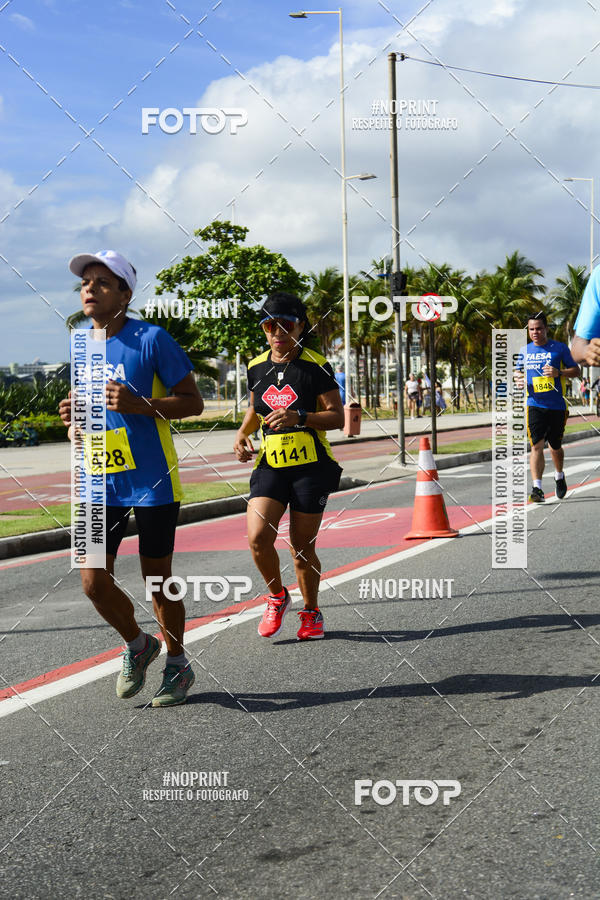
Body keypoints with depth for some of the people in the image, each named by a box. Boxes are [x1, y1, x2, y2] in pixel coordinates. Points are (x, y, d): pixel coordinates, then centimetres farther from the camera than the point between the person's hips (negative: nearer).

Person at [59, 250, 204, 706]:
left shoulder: (151, 339, -9)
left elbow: (193, 402, -8)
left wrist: (138, 404, -23)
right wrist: (76, 417, -2)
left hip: (152, 481, -5)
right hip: (103, 482, 5)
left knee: (157, 580, 6)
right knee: (94, 581, -3)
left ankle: (177, 663, 28)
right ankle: (137, 644, 25)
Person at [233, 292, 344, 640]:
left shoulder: (316, 366, -5)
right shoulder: (257, 367, 8)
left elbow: (337, 416, -7)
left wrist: (299, 417, -22)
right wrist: (243, 432, 6)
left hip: (311, 466, -3)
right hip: (270, 465, 3)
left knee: (302, 547, 2)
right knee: (258, 537, -16)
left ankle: (311, 612, 26)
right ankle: (277, 597, 12)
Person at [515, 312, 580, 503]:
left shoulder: (559, 348, 1)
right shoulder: (524, 351, 8)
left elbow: (576, 370, 4)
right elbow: (518, 372, 20)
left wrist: (559, 373, -15)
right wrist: (518, 379, -5)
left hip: (557, 406, 0)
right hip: (534, 406, 1)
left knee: (555, 446, 13)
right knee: (536, 446, -13)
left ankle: (559, 476, 42)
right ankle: (537, 489, -17)